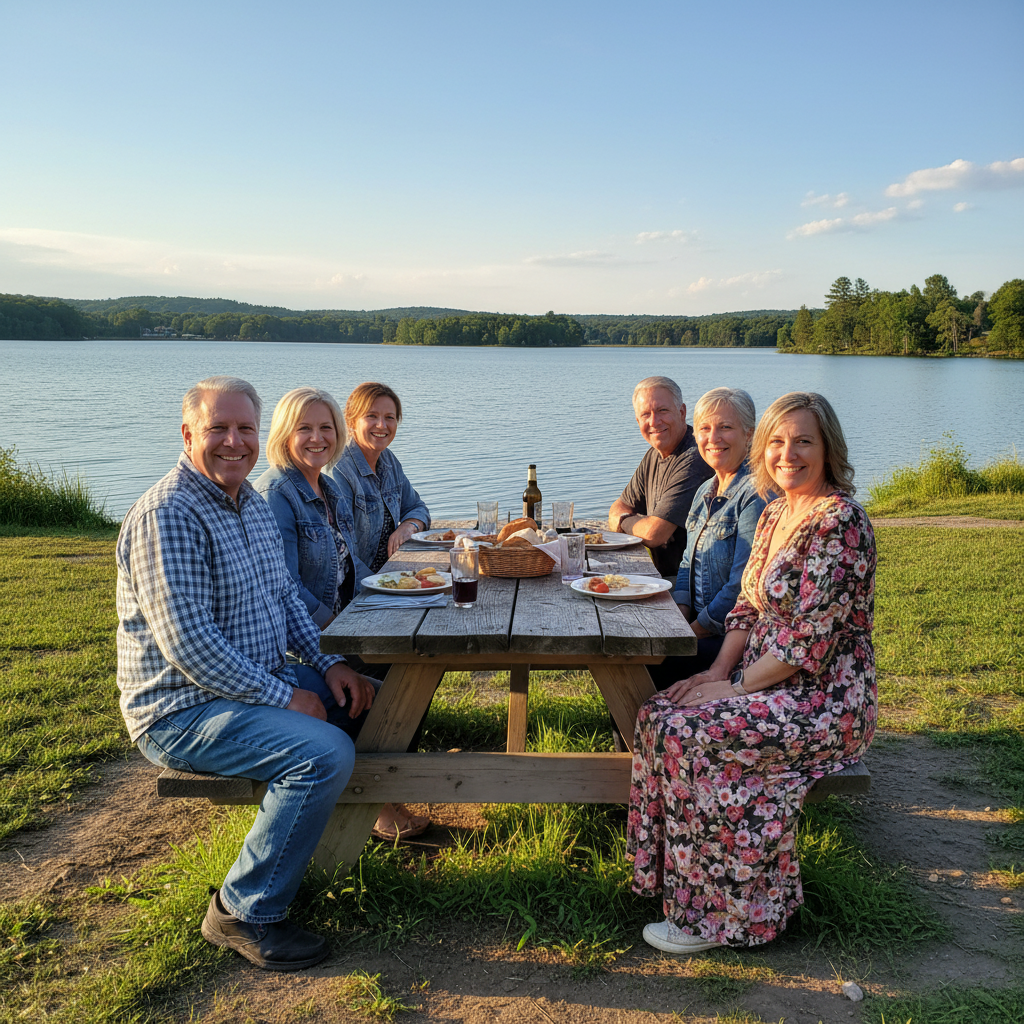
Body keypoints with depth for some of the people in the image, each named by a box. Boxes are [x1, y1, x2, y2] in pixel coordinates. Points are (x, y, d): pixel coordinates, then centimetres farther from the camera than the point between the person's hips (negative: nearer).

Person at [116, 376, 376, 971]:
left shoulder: (252, 502, 9)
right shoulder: (168, 517, -21)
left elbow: (285, 594, 16)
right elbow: (188, 644, -27)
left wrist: (328, 662, 2)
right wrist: (283, 696, -21)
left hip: (258, 681, 10)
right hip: (182, 709, -9)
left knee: (370, 698, 10)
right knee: (325, 753, -27)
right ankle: (244, 911, -9)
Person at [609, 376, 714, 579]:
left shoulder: (693, 460, -21)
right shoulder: (654, 455, 9)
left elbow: (654, 534, -23)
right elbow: (619, 508, 16)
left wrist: (624, 521, -1)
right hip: (658, 574, 8)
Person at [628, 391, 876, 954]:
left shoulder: (839, 520, -18)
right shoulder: (775, 513, 10)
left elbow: (811, 636, -21)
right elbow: (748, 606, 13)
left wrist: (738, 684, -15)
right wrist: (719, 669, -2)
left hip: (825, 699, -8)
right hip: (769, 681, 8)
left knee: (693, 733, -23)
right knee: (658, 713, -10)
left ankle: (719, 914, -7)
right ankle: (674, 875, 3)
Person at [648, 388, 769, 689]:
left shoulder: (756, 494, -15)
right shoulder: (705, 491, 13)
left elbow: (743, 584, -20)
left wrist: (693, 631, -16)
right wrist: (680, 616, 1)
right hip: (699, 622, 8)